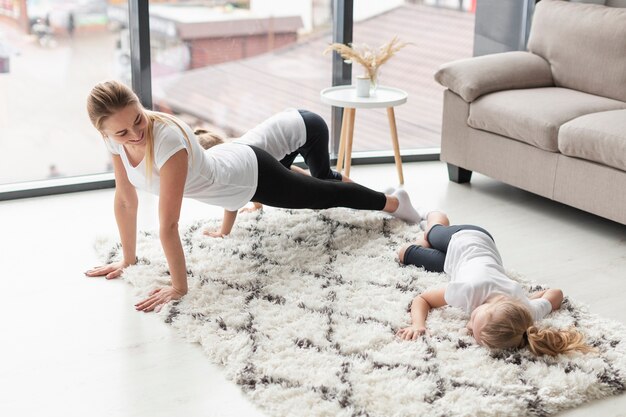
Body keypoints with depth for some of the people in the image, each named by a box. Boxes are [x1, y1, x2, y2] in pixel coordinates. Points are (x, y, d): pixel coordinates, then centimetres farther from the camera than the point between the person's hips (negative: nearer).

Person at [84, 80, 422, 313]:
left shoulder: (168, 139, -44)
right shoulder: (116, 137, -23)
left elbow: (168, 224, -40)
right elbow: (124, 199, -9)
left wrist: (179, 286, -37)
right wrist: (127, 259, -4)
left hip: (251, 172, -6)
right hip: (223, 162, 6)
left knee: (322, 196, 17)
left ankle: (393, 201, 41)